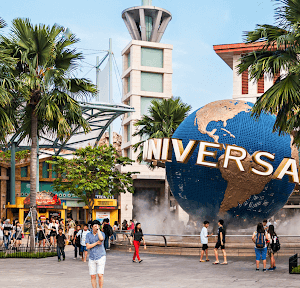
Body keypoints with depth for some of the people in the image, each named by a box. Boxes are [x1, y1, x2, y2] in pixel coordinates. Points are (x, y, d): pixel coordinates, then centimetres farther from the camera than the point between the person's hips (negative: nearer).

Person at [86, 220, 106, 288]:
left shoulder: (102, 233, -2)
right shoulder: (88, 235, 5)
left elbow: (101, 238, -27)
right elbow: (88, 246, -3)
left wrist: (98, 229, -16)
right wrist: (96, 243, -15)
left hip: (101, 257, -3)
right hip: (92, 258, 3)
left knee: (100, 275, -12)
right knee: (93, 276, 4)